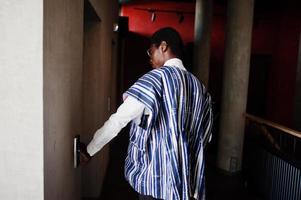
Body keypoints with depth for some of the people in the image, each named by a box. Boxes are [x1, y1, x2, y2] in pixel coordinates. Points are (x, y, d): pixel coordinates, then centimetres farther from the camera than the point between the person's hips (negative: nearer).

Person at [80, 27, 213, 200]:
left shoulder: (156, 78, -13)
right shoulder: (198, 86, 4)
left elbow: (118, 120, -11)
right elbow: (205, 136, 9)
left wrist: (89, 150, 1)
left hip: (156, 181, -5)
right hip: (188, 179, 6)